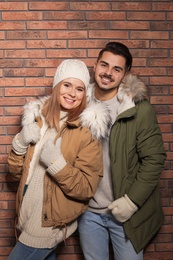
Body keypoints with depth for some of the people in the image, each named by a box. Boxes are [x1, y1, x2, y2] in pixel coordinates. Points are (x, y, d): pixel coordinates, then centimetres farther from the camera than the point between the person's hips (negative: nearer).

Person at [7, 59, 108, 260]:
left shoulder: (87, 130, -13)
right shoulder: (37, 117, 1)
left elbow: (87, 188, -15)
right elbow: (16, 172, 4)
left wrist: (57, 163, -28)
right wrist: (20, 142, -13)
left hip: (50, 221, -5)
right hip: (27, 213, 5)